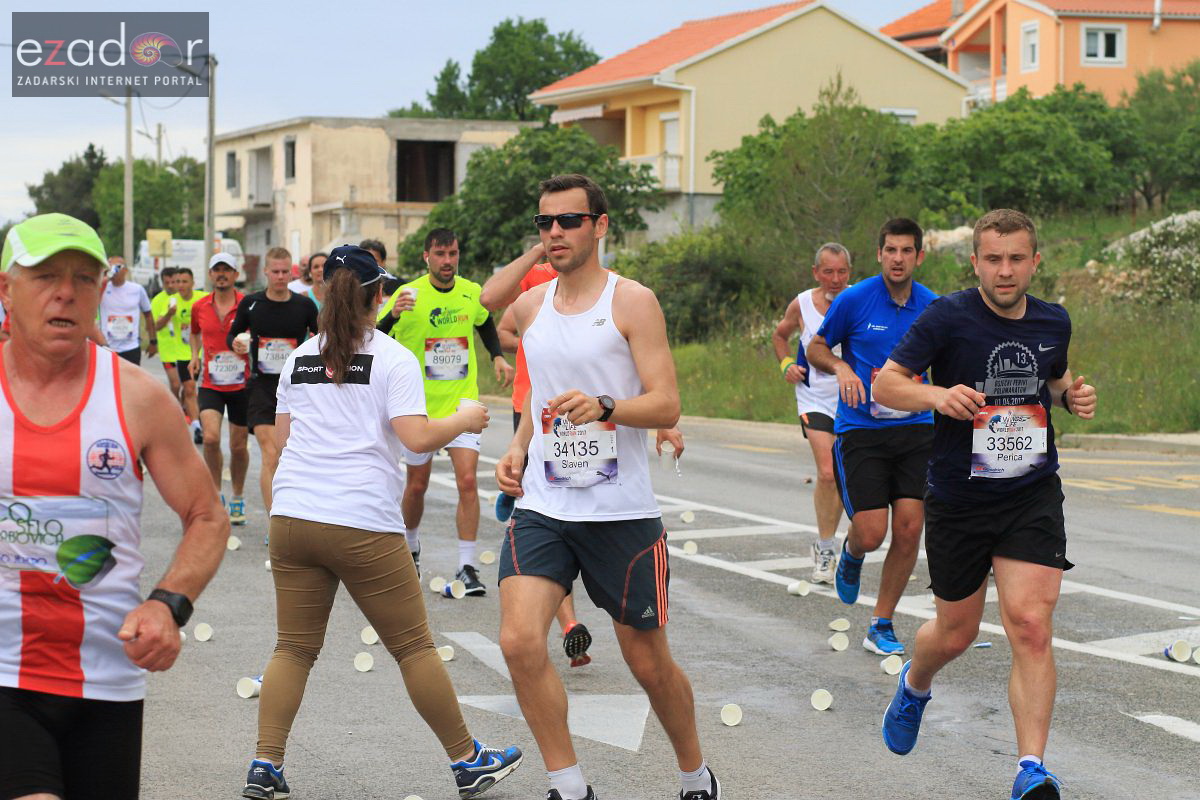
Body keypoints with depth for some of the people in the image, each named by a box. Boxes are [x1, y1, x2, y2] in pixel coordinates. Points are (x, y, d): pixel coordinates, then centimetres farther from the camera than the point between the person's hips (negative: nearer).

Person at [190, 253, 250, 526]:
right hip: (211, 384, 1)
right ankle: (216, 495, -1)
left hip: (242, 385, -1)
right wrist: (195, 355, 8)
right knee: (210, 437, -18)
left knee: (239, 445, 7)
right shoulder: (199, 307, 4)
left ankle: (237, 498, 28)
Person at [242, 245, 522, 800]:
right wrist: (464, 421, 5)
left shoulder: (300, 357, 11)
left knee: (294, 648, 10)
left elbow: (281, 436, 16)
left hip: (292, 518, 4)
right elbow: (416, 437, -12)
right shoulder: (394, 359, -3)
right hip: (363, 525, -4)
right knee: (413, 647, 6)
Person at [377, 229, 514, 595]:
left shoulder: (472, 293, -1)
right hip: (419, 405, -1)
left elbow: (485, 324, 21)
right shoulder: (408, 294, -11)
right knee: (417, 484, 12)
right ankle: (411, 546, 39)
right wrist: (392, 314, -33)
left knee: (468, 481, -12)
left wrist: (498, 356, 6)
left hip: (462, 402, 1)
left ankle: (467, 566, -8)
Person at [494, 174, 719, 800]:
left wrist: (604, 407, -30)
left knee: (649, 661, 7)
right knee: (519, 642, -16)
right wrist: (518, 448, 10)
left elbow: (666, 406, -12)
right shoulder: (529, 306, 10)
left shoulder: (632, 302, -6)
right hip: (543, 507, 4)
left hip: (621, 511, -4)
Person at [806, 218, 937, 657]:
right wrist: (840, 367, -14)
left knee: (909, 529, -5)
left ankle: (881, 626, 10)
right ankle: (851, 555, 29)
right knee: (870, 535, -11)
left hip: (915, 429, 3)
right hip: (860, 430, -3)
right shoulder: (854, 300, -6)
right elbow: (815, 348, 6)